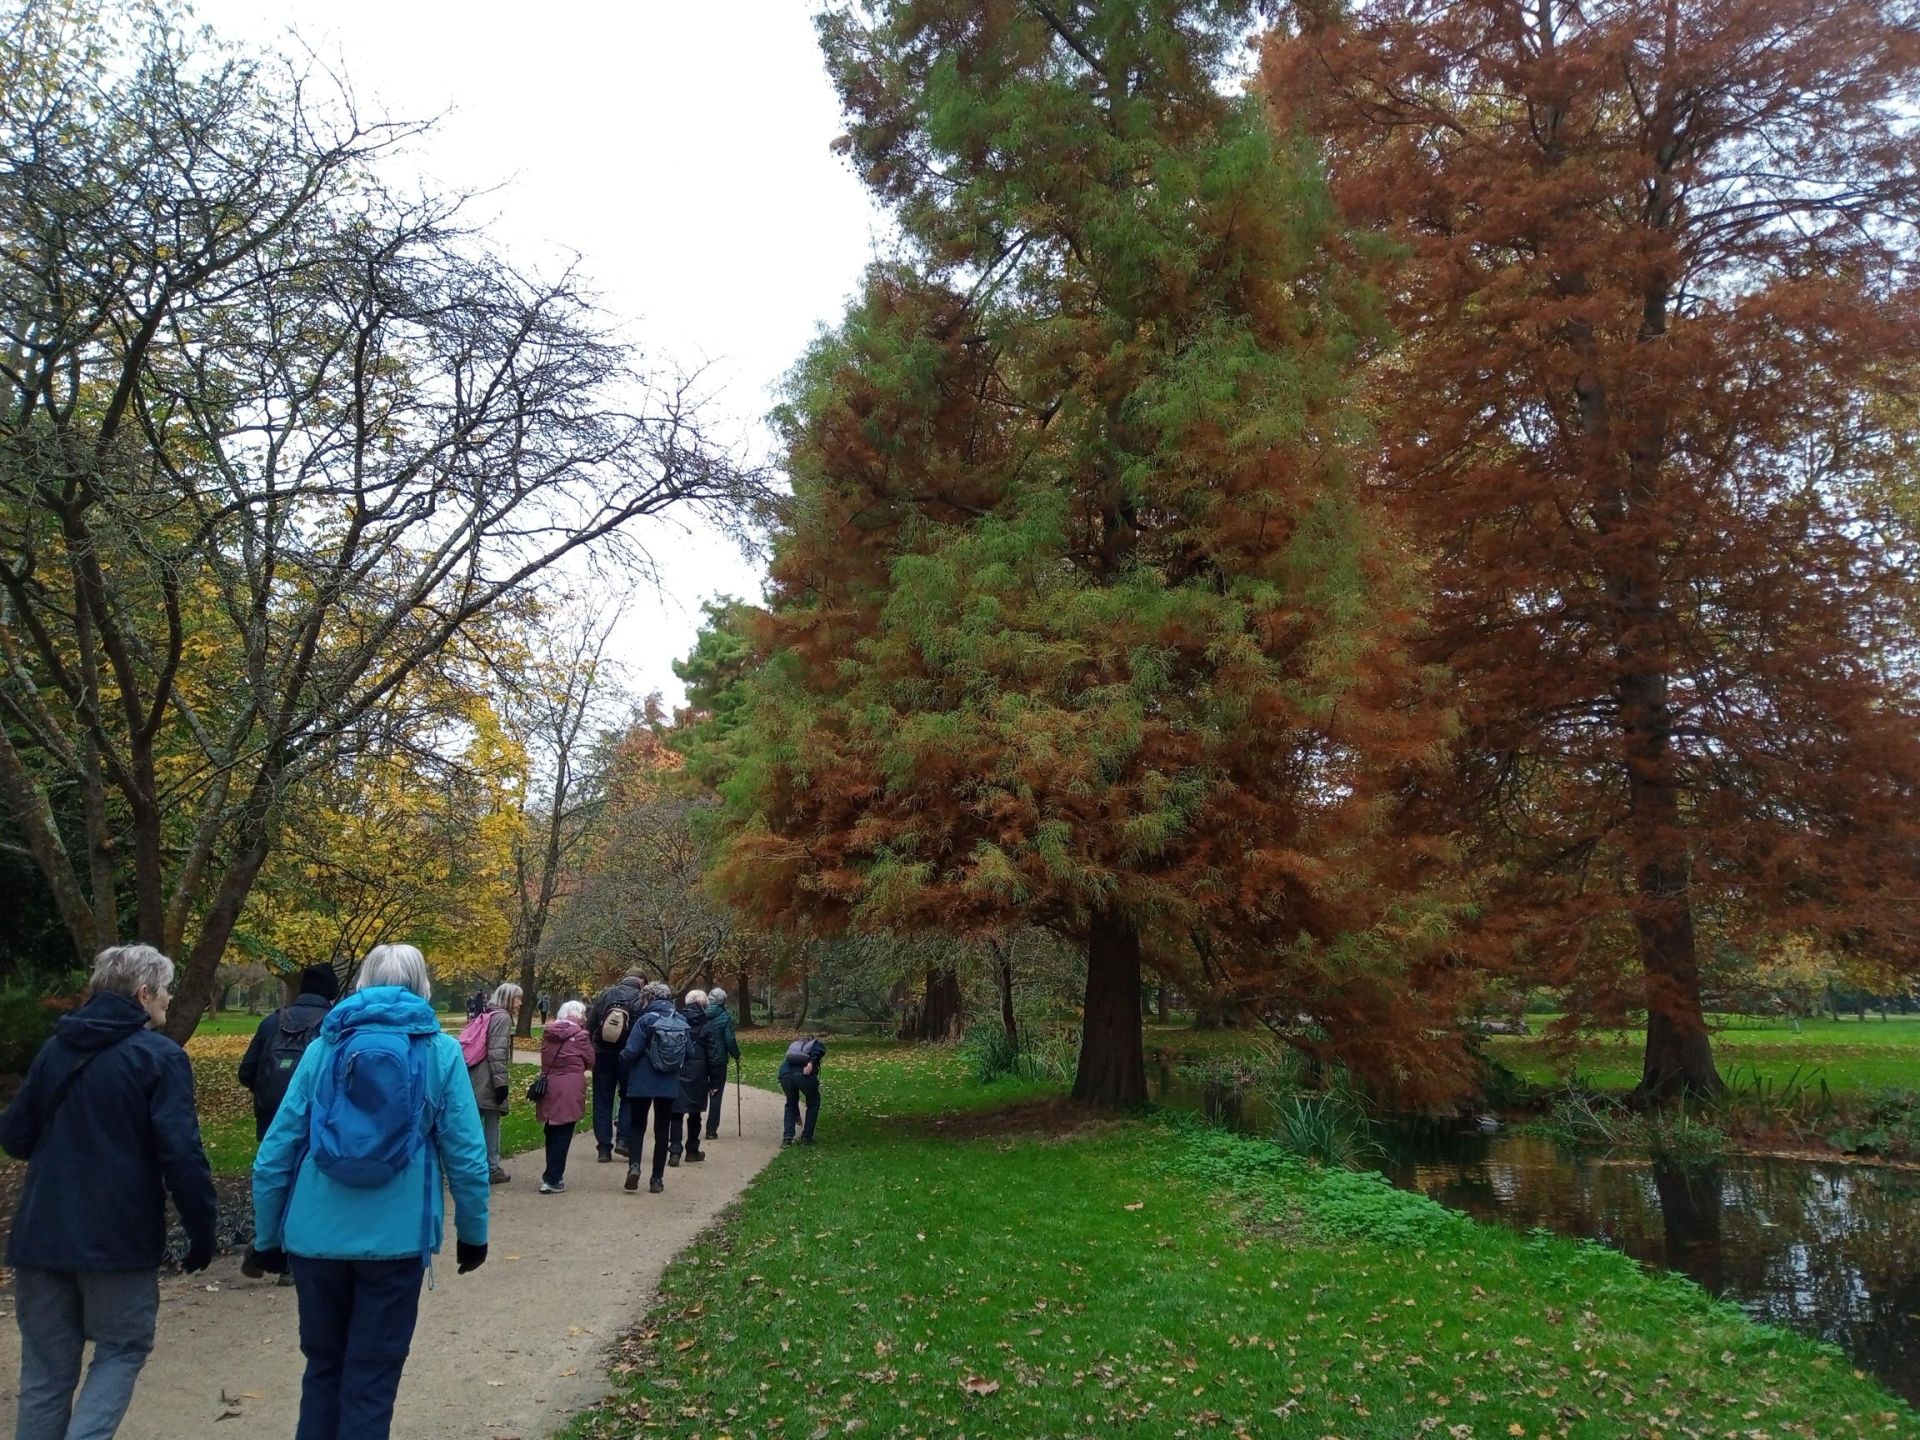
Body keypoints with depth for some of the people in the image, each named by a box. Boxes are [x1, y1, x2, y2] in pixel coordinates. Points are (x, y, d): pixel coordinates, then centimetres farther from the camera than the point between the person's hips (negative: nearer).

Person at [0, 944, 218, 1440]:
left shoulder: (54, 1049, 8)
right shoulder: (160, 1057, -11)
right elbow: (181, 1154, -17)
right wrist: (202, 1229, -9)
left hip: (42, 1233, 6)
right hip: (119, 1236, -5)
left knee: (46, 1366, 15)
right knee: (121, 1350, 11)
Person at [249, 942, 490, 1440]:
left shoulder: (325, 1045, 4)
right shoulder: (440, 1051, -2)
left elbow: (275, 1151, 3)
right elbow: (466, 1155, -4)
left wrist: (266, 1238, 14)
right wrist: (473, 1232, 9)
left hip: (316, 1236, 2)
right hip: (395, 1239, -2)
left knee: (323, 1366, 21)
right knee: (372, 1377, 11)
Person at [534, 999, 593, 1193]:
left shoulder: (548, 1033, 7)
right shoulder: (580, 1035, -7)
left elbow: (545, 1058, 15)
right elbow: (590, 1061, 1)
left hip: (549, 1087, 5)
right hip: (570, 1090, -5)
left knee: (552, 1133, 18)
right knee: (562, 1135, 1)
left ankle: (550, 1175, 28)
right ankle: (553, 1180, 0)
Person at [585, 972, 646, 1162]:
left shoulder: (606, 994, 3)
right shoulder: (641, 1000, -5)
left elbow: (589, 1023, 1)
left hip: (602, 1054, 2)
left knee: (602, 1101, 9)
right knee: (627, 1097, 14)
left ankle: (604, 1147, 9)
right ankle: (623, 1138, 0)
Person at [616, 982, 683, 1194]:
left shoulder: (646, 1020, -13)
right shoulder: (681, 1023, 2)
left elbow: (631, 1052, -16)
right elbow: (688, 1054, 5)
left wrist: (623, 1068, 3)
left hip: (642, 1083, -3)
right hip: (669, 1085, 3)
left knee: (637, 1125, 13)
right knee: (662, 1130, 12)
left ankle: (634, 1165, -8)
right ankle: (657, 1179, 12)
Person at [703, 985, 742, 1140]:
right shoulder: (725, 1016, -11)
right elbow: (730, 1040, -13)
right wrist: (736, 1055, 2)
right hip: (719, 1061, -3)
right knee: (716, 1095, 6)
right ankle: (711, 1130, 4)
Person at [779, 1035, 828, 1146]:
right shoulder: (818, 1044, 31)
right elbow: (818, 1046, 1)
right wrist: (811, 1062, -13)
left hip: (785, 1073, 3)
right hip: (804, 1074, -3)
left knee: (790, 1104, 30)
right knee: (813, 1103, 25)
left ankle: (787, 1137, 18)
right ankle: (806, 1138, 23)